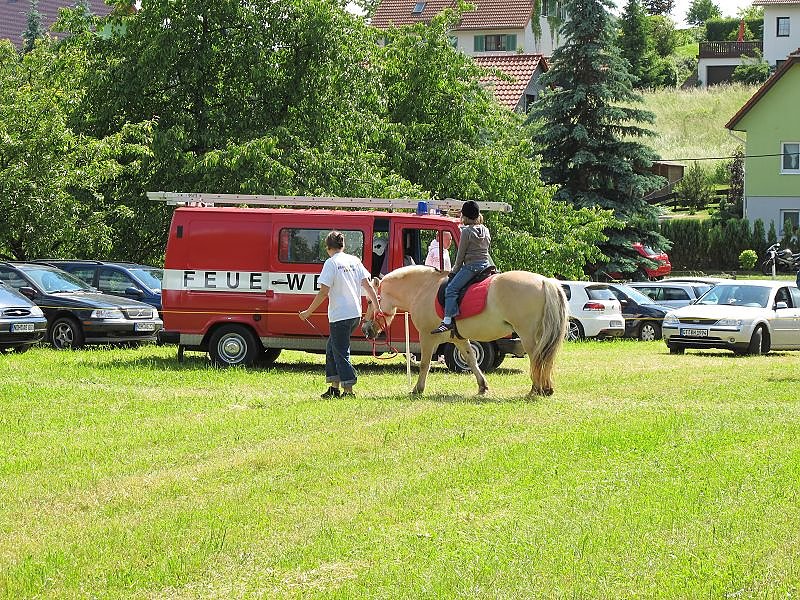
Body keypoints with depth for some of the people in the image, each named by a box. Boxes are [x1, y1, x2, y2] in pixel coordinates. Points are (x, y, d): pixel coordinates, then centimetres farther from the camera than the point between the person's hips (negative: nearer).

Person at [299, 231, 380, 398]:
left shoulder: (331, 263, -9)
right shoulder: (354, 261, 10)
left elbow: (323, 292, -14)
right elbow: (368, 286, 9)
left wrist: (308, 312, -8)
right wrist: (377, 308, 15)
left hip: (340, 315, -7)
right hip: (356, 314, 7)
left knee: (341, 352, -1)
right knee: (332, 347, 19)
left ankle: (348, 389, -5)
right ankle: (335, 387, 19)